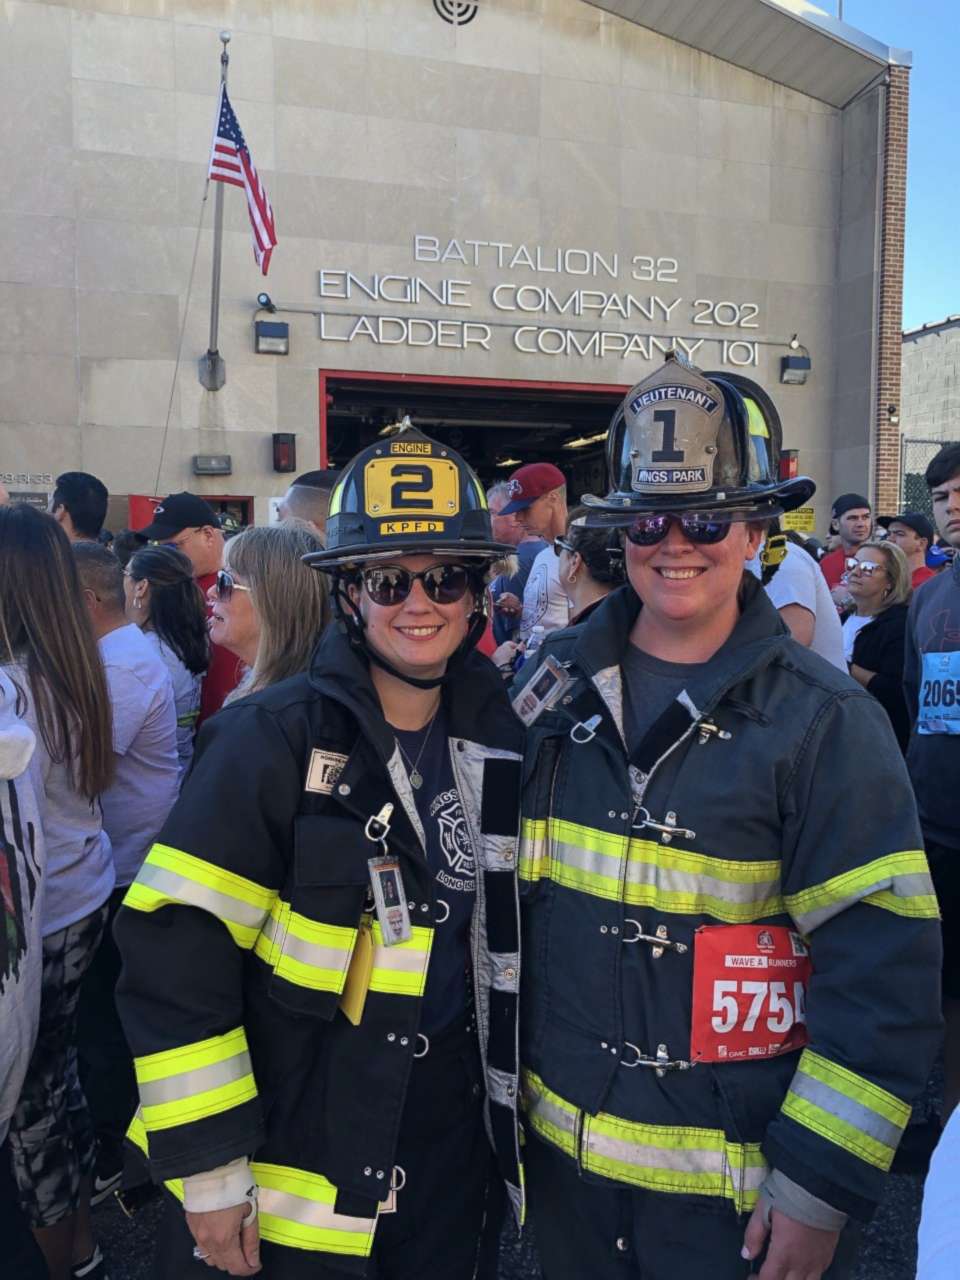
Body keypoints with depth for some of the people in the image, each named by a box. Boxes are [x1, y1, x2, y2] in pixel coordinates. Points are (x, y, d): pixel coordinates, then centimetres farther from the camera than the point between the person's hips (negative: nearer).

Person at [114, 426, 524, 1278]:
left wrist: (514, 1113, 15)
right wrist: (208, 1169, -15)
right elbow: (176, 952, -18)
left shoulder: (497, 739, -1)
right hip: (297, 1169, -4)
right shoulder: (274, 739, -17)